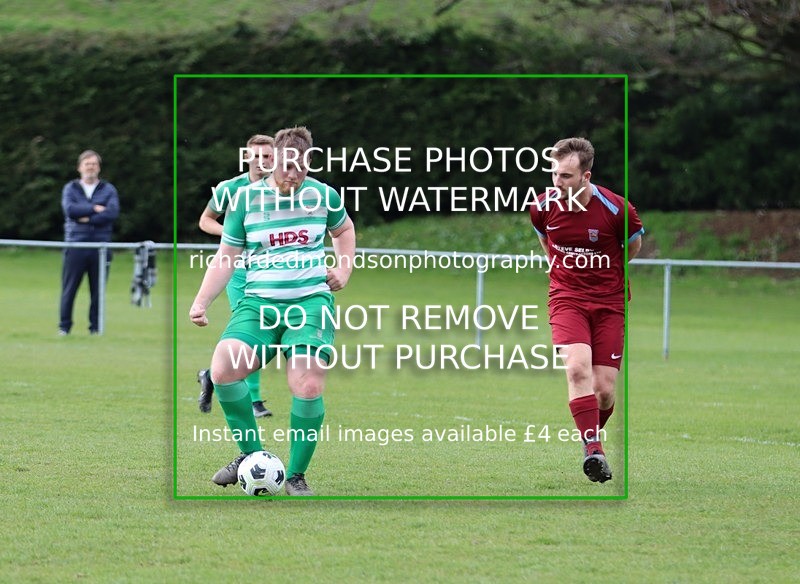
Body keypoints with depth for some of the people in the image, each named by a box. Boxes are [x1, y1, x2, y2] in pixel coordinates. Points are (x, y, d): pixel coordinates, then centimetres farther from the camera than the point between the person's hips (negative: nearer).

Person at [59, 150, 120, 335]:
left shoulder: (108, 190, 10)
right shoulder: (70, 188, 11)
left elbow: (113, 212, -6)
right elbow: (69, 209, -8)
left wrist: (87, 218, -11)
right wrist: (94, 208, -9)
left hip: (101, 244, 0)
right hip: (75, 243, 0)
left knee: (98, 290, 2)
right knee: (69, 287, -1)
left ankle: (96, 327, 9)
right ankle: (64, 326, 5)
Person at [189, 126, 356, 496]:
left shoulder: (322, 195, 5)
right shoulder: (246, 199, 3)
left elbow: (344, 231, 27)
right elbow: (225, 258, 10)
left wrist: (344, 271, 11)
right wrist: (201, 302, -2)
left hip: (311, 302, -1)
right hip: (259, 302, 1)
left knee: (308, 387, -19)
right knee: (223, 370, -23)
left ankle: (296, 475, 1)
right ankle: (252, 455, -2)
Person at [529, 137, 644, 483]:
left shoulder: (615, 208, -14)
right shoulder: (543, 206, -6)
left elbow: (634, 246, 8)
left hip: (609, 302, -1)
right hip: (566, 298, 1)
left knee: (604, 391, -4)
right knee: (577, 367, -25)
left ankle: (593, 435, 27)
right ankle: (592, 449, -27)